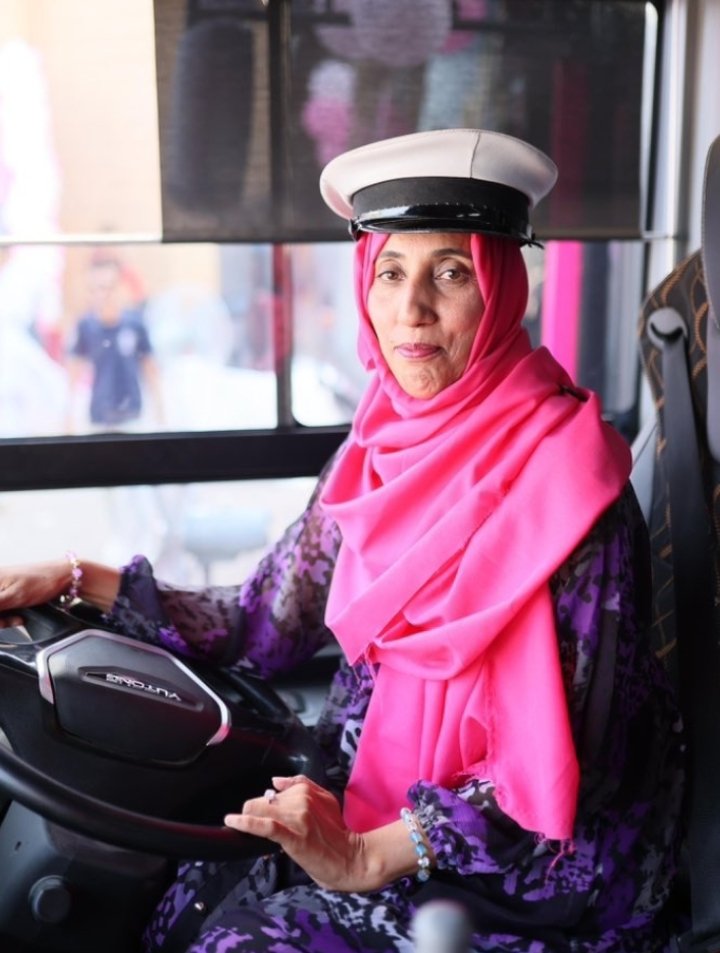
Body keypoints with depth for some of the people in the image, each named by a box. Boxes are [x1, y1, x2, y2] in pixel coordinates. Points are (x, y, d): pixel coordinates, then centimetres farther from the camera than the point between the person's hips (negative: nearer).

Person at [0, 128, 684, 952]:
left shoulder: (563, 478, -19)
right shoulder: (377, 453, 0)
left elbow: (563, 768, -18)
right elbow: (263, 627, 5)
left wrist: (368, 857, -26)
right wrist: (78, 581, 1)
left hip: (539, 872, -5)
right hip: (372, 803, 5)